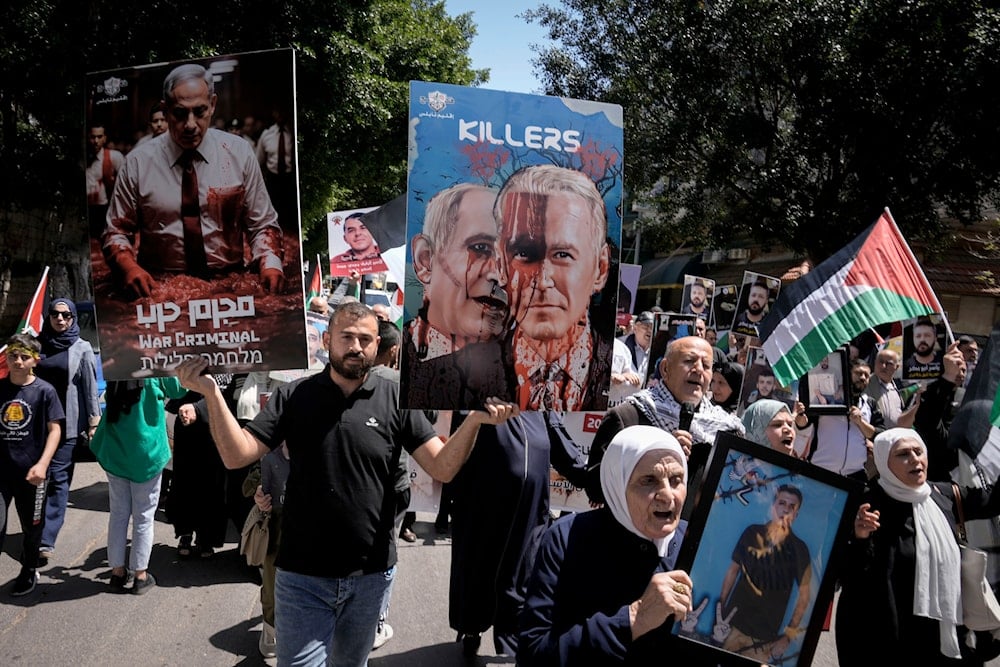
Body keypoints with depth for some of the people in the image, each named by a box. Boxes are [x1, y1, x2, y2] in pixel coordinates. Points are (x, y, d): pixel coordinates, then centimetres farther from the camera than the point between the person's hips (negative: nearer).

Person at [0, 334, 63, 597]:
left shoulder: (44, 390, -6)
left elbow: (55, 429, -5)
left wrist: (42, 464, -16)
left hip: (30, 471, -1)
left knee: (32, 526, 15)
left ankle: (29, 571, 36)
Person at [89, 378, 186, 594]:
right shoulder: (156, 373, -17)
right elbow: (179, 389, -1)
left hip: (115, 453, 4)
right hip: (146, 455, -4)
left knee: (118, 514, 14)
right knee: (143, 517, 7)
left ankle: (117, 571, 23)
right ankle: (140, 575, 15)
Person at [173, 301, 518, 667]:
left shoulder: (396, 399, -6)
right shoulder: (293, 396, -5)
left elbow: (442, 468, -9)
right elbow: (236, 455, -11)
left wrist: (473, 420, -27)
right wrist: (211, 393, -25)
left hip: (371, 573, 1)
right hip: (302, 573, -1)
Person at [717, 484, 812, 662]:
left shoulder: (799, 549, -6)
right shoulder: (752, 533, -2)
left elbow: (803, 595, -2)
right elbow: (733, 570, 6)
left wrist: (789, 636, -5)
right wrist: (720, 609, 4)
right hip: (732, 624, 2)